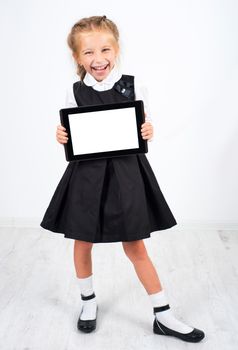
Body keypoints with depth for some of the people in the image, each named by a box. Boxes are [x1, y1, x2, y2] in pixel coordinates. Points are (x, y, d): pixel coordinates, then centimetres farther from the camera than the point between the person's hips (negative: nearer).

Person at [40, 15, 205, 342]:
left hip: (126, 173, -1)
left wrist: (148, 133, -16)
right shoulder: (76, 92, -2)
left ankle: (163, 316, 22)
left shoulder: (132, 85, -4)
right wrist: (62, 138, -13)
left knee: (135, 247, 6)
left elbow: (145, 129, 5)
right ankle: (89, 301, 41)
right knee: (83, 242, 15)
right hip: (87, 174, 2)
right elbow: (72, 137, 8)